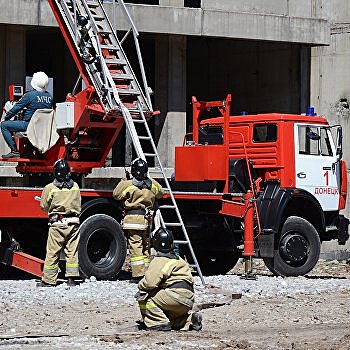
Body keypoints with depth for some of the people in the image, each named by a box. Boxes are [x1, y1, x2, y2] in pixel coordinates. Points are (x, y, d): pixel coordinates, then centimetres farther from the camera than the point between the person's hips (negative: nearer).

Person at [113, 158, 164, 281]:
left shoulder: (128, 184, -13)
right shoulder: (152, 184, 1)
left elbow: (116, 194, 2)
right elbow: (160, 193, 22)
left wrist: (122, 181, 13)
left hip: (133, 219, -5)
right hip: (147, 220, 5)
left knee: (135, 247, -4)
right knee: (146, 246, 14)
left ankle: (138, 274, -9)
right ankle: (147, 273, 18)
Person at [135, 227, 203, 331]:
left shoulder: (159, 260, -9)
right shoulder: (177, 259, 22)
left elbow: (150, 282, -17)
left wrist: (141, 285, 4)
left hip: (177, 297, -9)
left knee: (143, 297, -6)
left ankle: (159, 323, -11)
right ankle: (190, 320, 9)